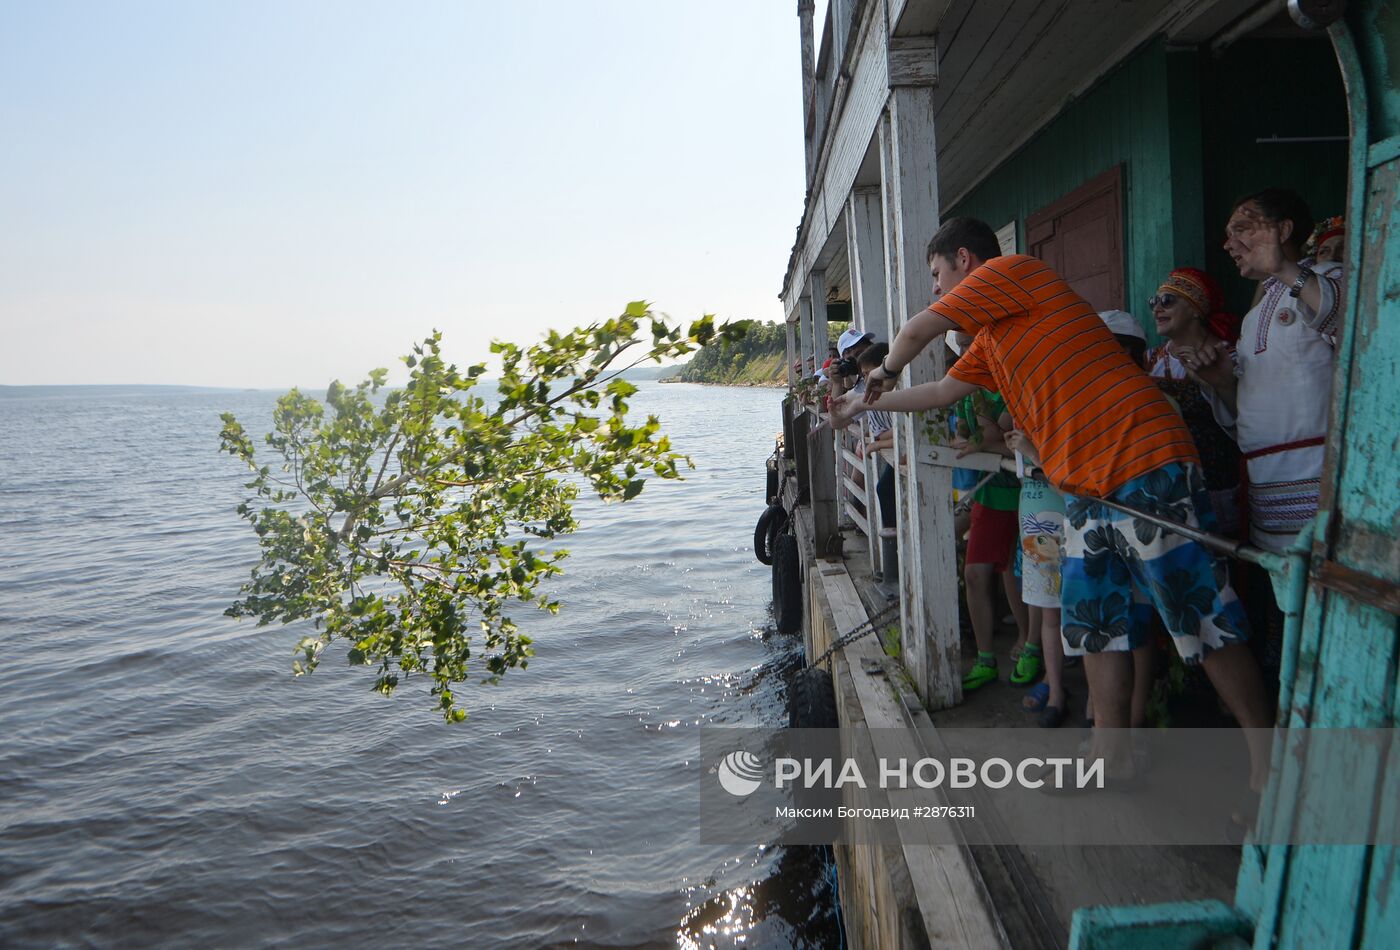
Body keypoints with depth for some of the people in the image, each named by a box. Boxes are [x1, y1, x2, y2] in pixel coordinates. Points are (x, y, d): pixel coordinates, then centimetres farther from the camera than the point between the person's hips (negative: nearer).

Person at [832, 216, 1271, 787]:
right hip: (1086, 489, 10)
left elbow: (916, 332, -5)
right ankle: (1113, 758, 21)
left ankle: (1266, 763, 9)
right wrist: (864, 407, 38)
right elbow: (942, 391, 32)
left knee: (1203, 621, -3)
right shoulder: (989, 342, 22)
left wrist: (885, 372, 16)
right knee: (1094, 624, 12)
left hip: (1147, 472, -10)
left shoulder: (1010, 269, -5)